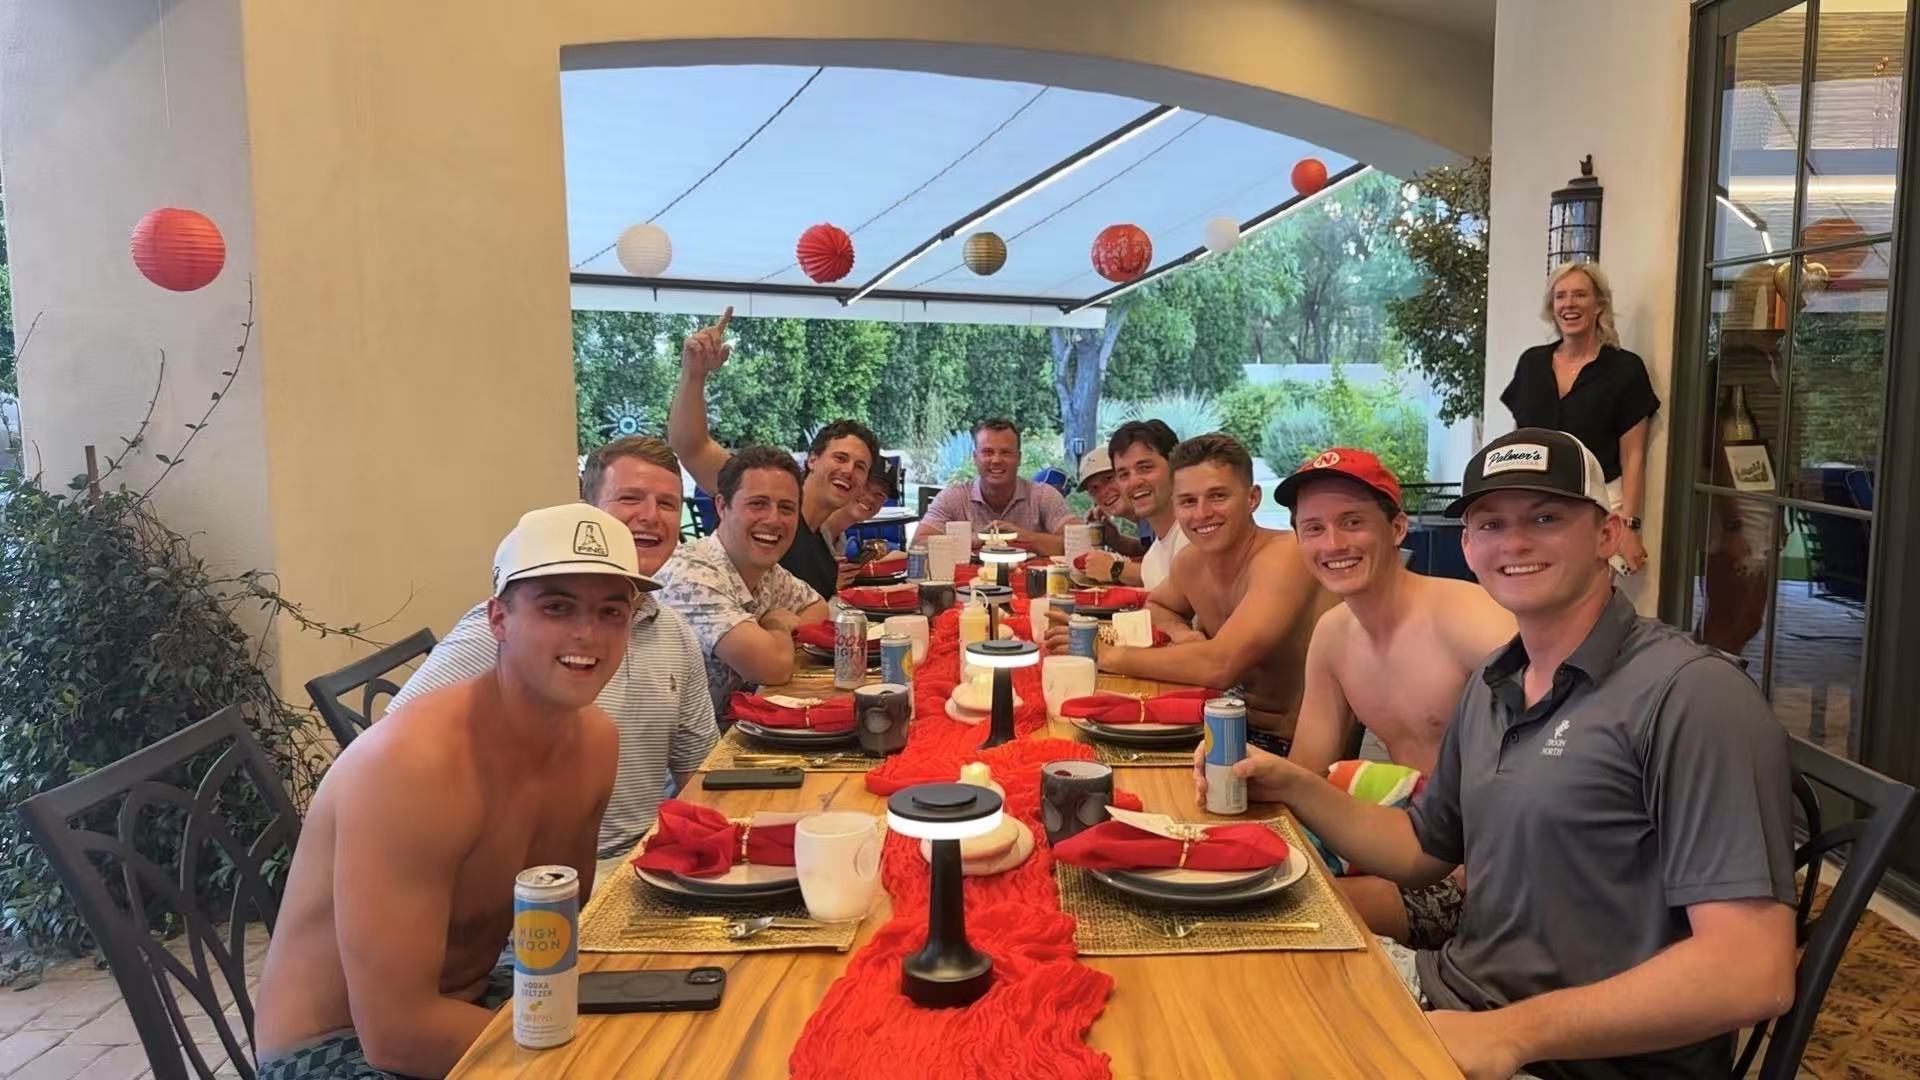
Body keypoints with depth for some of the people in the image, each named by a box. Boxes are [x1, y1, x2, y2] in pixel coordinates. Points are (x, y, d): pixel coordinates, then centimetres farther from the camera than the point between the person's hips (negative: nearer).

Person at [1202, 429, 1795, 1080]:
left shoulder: (1690, 695, -18)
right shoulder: (1491, 687, 7)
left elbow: (1754, 973, -23)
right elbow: (1423, 851, 20)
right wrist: (1291, 787, 5)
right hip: (1454, 996, 7)